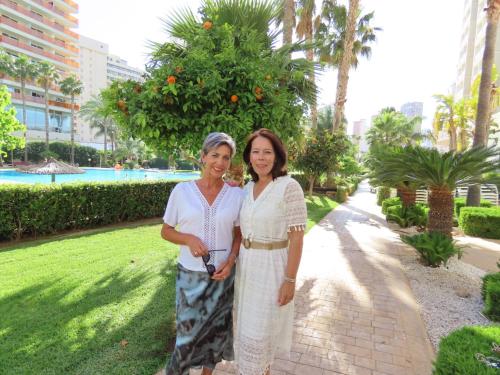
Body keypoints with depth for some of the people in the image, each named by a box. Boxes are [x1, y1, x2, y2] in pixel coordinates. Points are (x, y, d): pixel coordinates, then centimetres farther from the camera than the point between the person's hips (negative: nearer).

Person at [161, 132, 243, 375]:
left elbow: (239, 234, 4)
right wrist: (189, 239, -18)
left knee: (216, 330, 18)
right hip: (190, 276, -1)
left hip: (222, 276, 1)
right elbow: (166, 231, 1)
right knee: (187, 333, 9)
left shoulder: (236, 194, -6)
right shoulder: (182, 190, -7)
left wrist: (231, 261, -12)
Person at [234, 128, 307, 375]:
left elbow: (296, 237, -16)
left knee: (260, 333, 9)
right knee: (246, 327, 23)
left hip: (271, 267, -6)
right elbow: (243, 231, 9)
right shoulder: (248, 188, 3)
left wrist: (290, 280, -16)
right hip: (246, 266, 7)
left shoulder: (289, 187, -16)